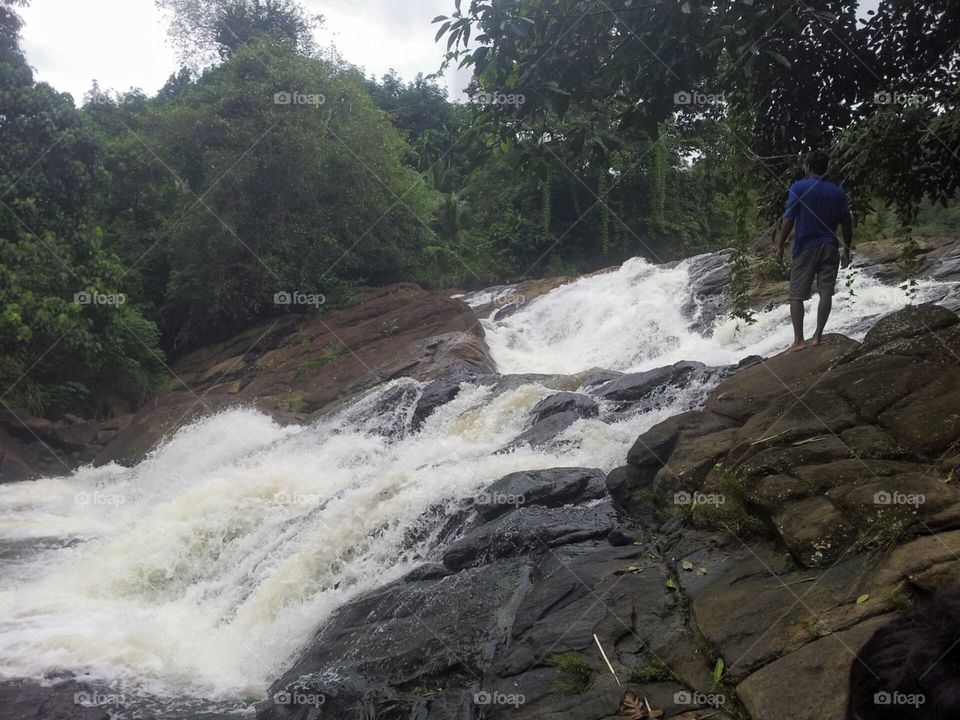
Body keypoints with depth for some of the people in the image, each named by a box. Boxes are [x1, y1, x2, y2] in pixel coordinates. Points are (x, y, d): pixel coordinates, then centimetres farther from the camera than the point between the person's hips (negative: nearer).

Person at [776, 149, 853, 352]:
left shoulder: (798, 188, -6)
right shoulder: (837, 192, 5)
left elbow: (789, 219, -10)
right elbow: (846, 224, 5)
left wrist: (781, 246, -3)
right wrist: (846, 249, 15)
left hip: (805, 248, -3)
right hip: (829, 248, 3)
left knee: (797, 295, 1)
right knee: (826, 292, 5)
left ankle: (798, 340, -6)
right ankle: (817, 336, 4)